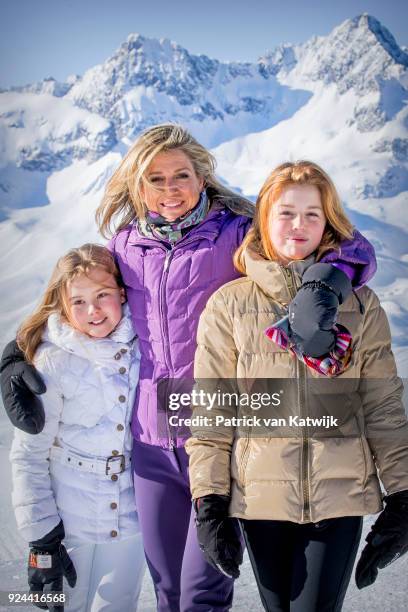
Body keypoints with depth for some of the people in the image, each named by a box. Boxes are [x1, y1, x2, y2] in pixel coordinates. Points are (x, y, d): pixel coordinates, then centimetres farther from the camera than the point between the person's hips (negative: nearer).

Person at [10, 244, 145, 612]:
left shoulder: (142, 344, -6)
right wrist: (42, 540, -10)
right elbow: (27, 456, -9)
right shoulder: (55, 364, -15)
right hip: (70, 521, -3)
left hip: (131, 514, 3)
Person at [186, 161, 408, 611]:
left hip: (340, 497, 0)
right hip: (260, 498, 0)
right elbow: (210, 411, 1)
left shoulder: (359, 304, 4)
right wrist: (209, 503, -3)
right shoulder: (229, 304, 1)